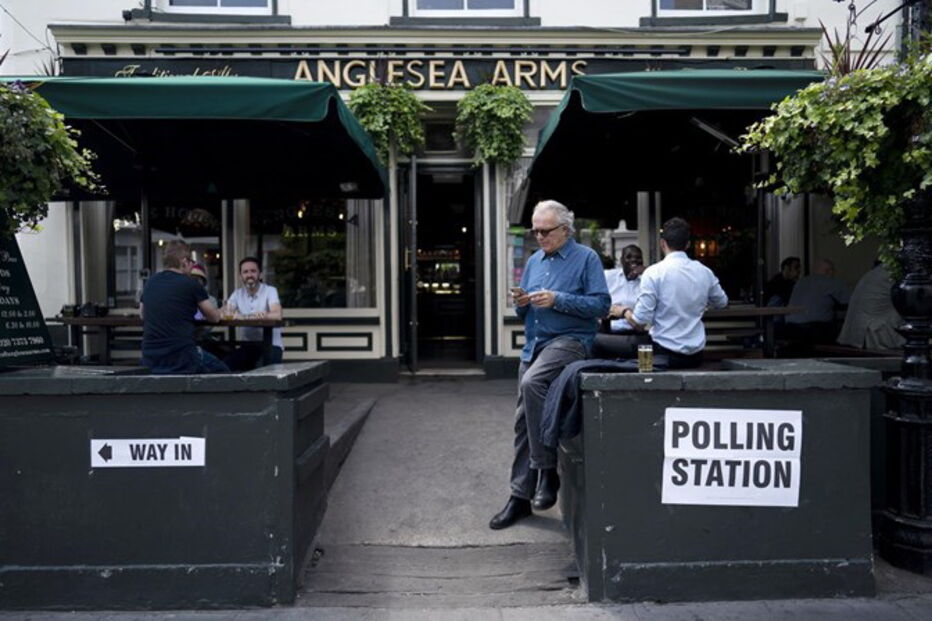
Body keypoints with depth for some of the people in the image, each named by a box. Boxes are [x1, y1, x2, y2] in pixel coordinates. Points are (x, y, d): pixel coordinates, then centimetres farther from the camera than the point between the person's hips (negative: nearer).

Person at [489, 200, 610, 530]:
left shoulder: (586, 258, -2)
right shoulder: (533, 261, 17)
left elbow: (601, 304, -11)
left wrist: (558, 300, -19)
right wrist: (521, 302, -3)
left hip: (570, 339, -7)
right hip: (534, 344, 7)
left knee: (532, 382, -34)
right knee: (523, 420, 5)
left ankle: (547, 469, -21)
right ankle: (521, 496, 16)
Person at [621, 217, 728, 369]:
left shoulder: (654, 273, -13)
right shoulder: (705, 272, 1)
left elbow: (640, 322, -14)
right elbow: (722, 302, 21)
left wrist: (625, 311, 6)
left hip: (664, 354, -4)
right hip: (696, 355, 4)